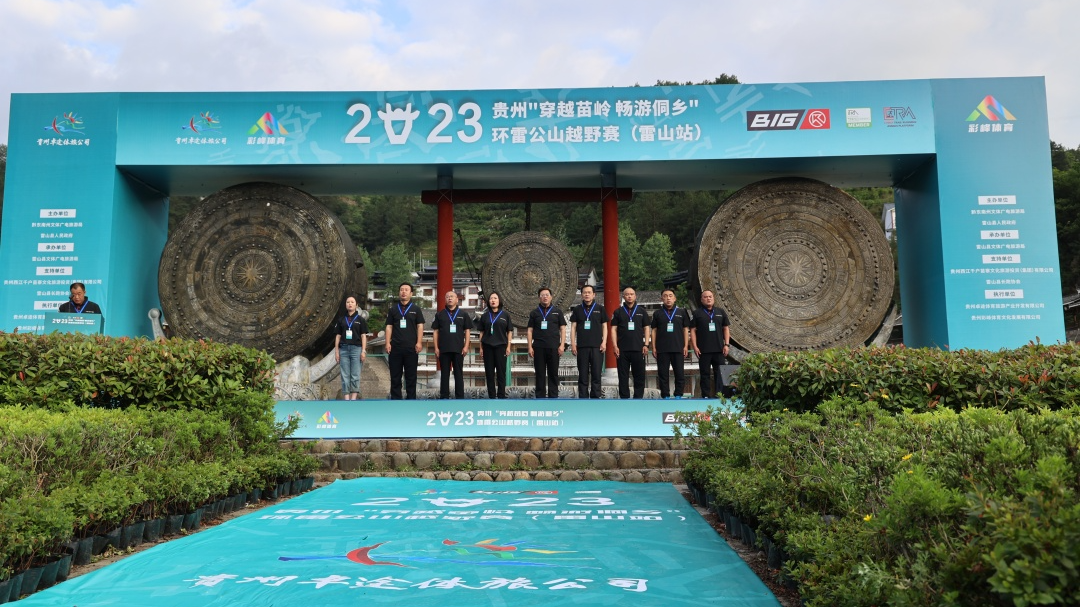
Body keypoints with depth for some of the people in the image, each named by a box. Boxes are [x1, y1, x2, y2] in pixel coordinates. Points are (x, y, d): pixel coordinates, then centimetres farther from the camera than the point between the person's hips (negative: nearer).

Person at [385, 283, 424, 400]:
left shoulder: (416, 310, 7)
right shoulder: (393, 309, 12)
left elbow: (420, 326, 2)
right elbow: (389, 327, 9)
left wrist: (419, 342, -9)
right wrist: (388, 343, -1)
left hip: (411, 348, -2)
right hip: (395, 347, 2)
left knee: (411, 376, 2)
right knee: (395, 376, 4)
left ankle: (411, 398, 7)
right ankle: (395, 399, 10)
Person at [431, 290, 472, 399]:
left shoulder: (463, 315, 7)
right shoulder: (439, 314, 8)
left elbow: (467, 331, 6)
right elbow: (436, 331, 7)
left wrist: (466, 346, -4)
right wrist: (436, 347, 0)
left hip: (458, 349, -1)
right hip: (443, 349, 1)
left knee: (458, 373, 3)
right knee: (444, 374, 5)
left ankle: (460, 397, 7)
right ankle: (444, 396, 10)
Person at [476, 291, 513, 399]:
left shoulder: (505, 315, 5)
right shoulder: (485, 316, 8)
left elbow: (509, 331, 5)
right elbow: (481, 332, 10)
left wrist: (508, 346, -1)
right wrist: (481, 348, 5)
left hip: (501, 346, -1)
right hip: (487, 346, 1)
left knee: (501, 372, 0)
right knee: (489, 372, 4)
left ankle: (501, 396, 7)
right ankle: (491, 396, 11)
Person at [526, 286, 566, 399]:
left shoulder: (557, 312, 9)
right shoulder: (534, 313, 10)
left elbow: (562, 329, 6)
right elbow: (529, 331, 9)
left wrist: (562, 345, -3)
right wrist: (530, 347, 0)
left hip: (553, 347, -1)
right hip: (538, 347, 1)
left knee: (553, 373, 2)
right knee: (540, 374, 3)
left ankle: (553, 397, 7)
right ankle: (540, 397, 9)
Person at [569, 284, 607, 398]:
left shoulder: (600, 309, 7)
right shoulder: (577, 309, 9)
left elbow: (604, 326, 8)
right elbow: (573, 327, 9)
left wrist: (604, 342, -2)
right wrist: (573, 343, 0)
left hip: (597, 346, -1)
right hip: (582, 346, 1)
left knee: (596, 373, 0)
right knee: (583, 374, 3)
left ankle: (595, 397, 6)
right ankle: (583, 398, 9)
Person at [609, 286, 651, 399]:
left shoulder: (641, 312, 11)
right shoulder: (618, 312, 8)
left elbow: (646, 328, 10)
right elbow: (613, 329, 5)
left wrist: (646, 345, 0)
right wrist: (615, 346, -4)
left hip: (638, 349, 1)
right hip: (622, 349, 0)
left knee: (639, 375, 1)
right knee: (623, 376, 3)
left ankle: (638, 397, 8)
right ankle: (624, 397, 9)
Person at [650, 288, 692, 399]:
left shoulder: (682, 312, 8)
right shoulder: (657, 314, 9)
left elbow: (686, 329, 9)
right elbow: (654, 331, 9)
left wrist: (686, 346, 1)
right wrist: (654, 347, 2)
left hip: (678, 348, 0)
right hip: (662, 350, 0)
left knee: (679, 373, 1)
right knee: (663, 374, 2)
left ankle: (678, 395, 11)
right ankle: (665, 396, 9)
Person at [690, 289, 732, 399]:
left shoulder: (721, 312, 11)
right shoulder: (697, 313, 3)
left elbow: (726, 328, 11)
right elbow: (693, 330, 0)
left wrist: (726, 344, 2)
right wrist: (695, 347, -7)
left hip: (719, 349, 2)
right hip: (704, 350, -2)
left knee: (719, 373, 3)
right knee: (705, 373, 2)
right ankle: (706, 396, 7)